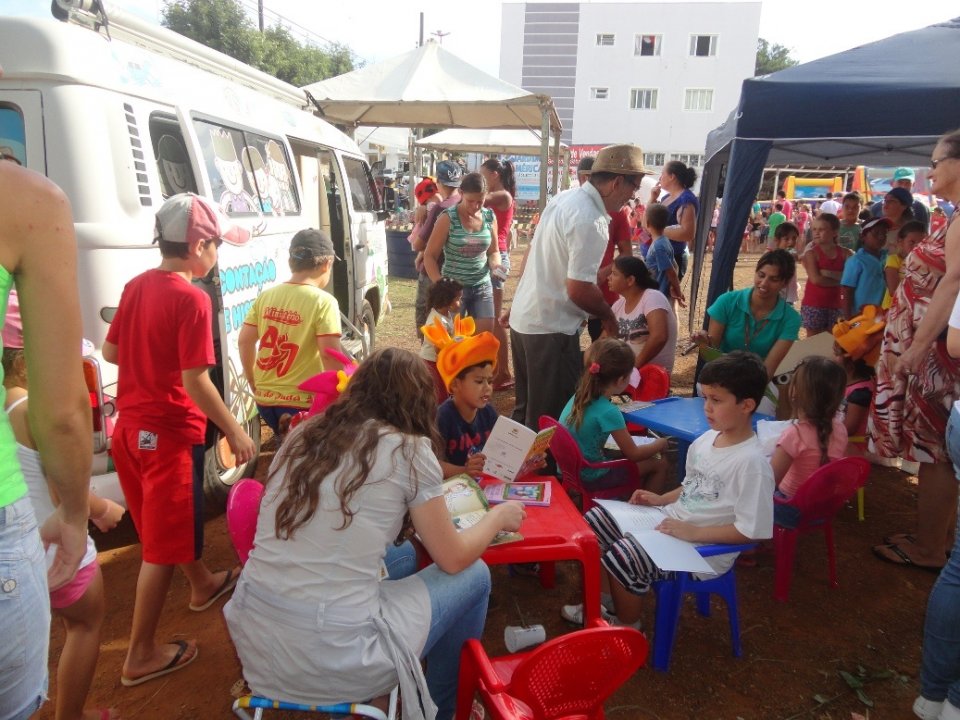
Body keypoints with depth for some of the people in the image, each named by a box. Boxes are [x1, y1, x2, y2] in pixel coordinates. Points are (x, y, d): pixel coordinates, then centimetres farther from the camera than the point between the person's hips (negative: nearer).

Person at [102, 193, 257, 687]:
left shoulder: (137, 286, 2)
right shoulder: (192, 299, -21)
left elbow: (110, 351, 11)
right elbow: (196, 381, -23)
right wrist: (234, 431, -14)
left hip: (131, 425, 8)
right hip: (170, 432, -8)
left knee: (172, 518, 26)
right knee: (162, 544, 5)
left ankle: (203, 583, 49)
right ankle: (141, 656, 18)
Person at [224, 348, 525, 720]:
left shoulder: (302, 434, 7)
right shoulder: (409, 450, -8)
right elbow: (452, 559, 2)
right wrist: (498, 516, 19)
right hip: (334, 659, -6)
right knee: (474, 575, 14)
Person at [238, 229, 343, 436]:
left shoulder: (266, 296, 3)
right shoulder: (323, 302, -15)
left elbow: (244, 341, 7)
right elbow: (330, 356, -20)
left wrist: (255, 384, 19)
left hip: (265, 399, 6)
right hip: (302, 403, -6)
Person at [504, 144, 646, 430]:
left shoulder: (564, 198, 7)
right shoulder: (591, 222, -21)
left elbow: (533, 252, 15)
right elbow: (579, 289, -23)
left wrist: (520, 303, 24)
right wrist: (608, 315, -4)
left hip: (523, 317, 9)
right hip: (551, 329, -9)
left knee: (527, 409, 22)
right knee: (553, 417, 4)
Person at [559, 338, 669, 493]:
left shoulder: (579, 396, -5)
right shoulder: (608, 412, -26)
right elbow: (633, 454, -12)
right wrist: (660, 444, 4)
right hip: (592, 477, -7)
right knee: (661, 464, 6)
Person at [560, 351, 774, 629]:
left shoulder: (752, 462, -22)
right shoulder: (706, 440, 2)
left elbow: (751, 530, -22)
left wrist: (694, 532, -23)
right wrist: (661, 499, 3)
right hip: (672, 520, 9)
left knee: (621, 557, -26)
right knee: (593, 522, 4)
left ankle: (626, 626, 3)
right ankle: (606, 602, 19)